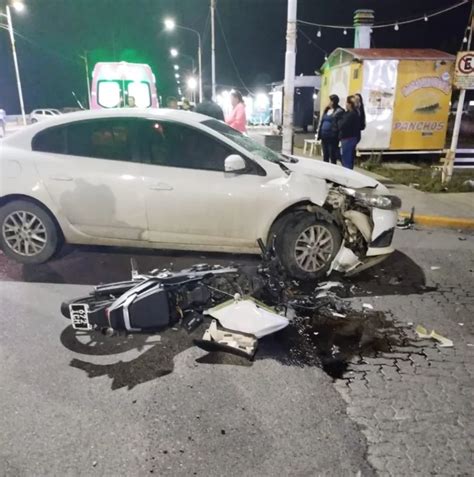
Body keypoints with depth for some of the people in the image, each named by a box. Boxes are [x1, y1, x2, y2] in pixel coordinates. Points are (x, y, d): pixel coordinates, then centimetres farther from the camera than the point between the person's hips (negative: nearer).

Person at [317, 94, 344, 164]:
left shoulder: (339, 111, -8)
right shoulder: (326, 110, 15)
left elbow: (338, 125, -13)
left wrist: (336, 135, -19)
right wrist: (319, 134, 13)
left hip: (332, 137, -7)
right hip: (324, 136, 7)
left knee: (332, 156, -1)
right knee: (325, 156, 14)